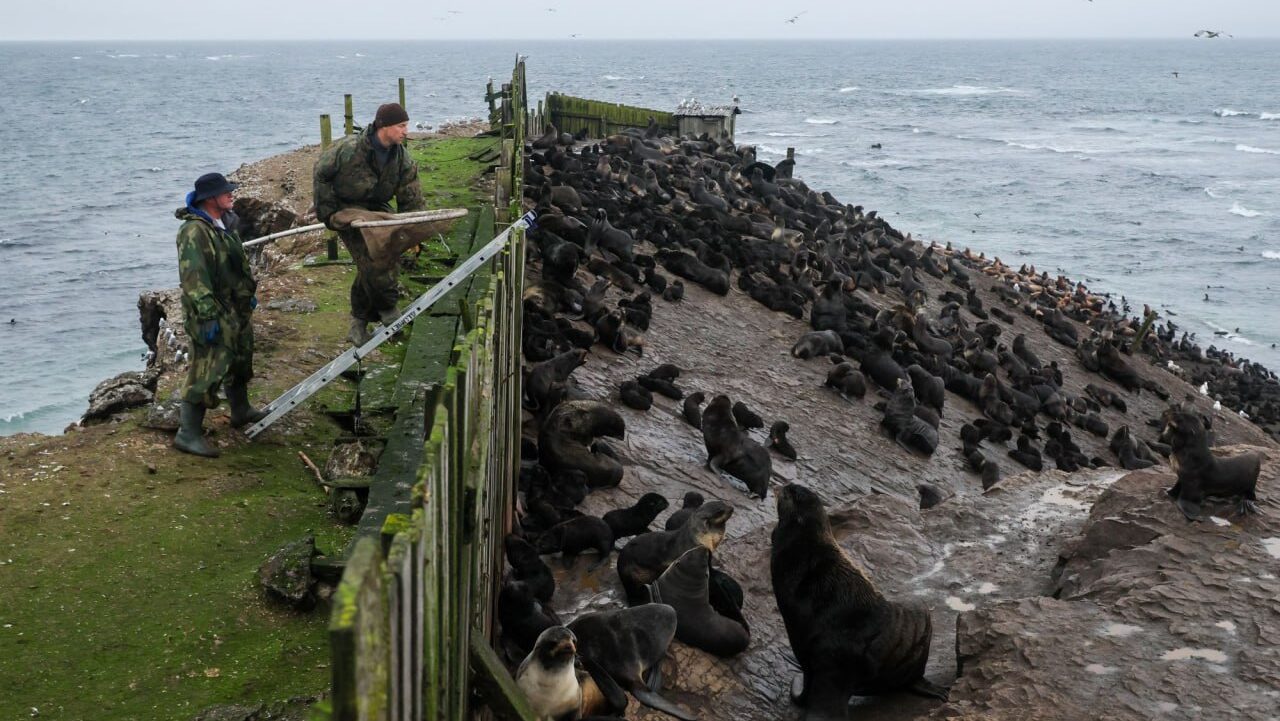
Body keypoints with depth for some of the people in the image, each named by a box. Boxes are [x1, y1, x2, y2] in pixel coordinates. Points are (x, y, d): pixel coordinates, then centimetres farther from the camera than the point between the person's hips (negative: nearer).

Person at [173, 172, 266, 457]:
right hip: (213, 314, -10)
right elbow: (194, 278, -26)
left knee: (239, 361, 24)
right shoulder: (194, 231, -22)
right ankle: (188, 434, -2)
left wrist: (250, 292, 25)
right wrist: (207, 316, -28)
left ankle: (241, 411, 44)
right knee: (208, 372, -9)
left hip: (236, 309, 10)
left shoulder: (224, 224, 9)